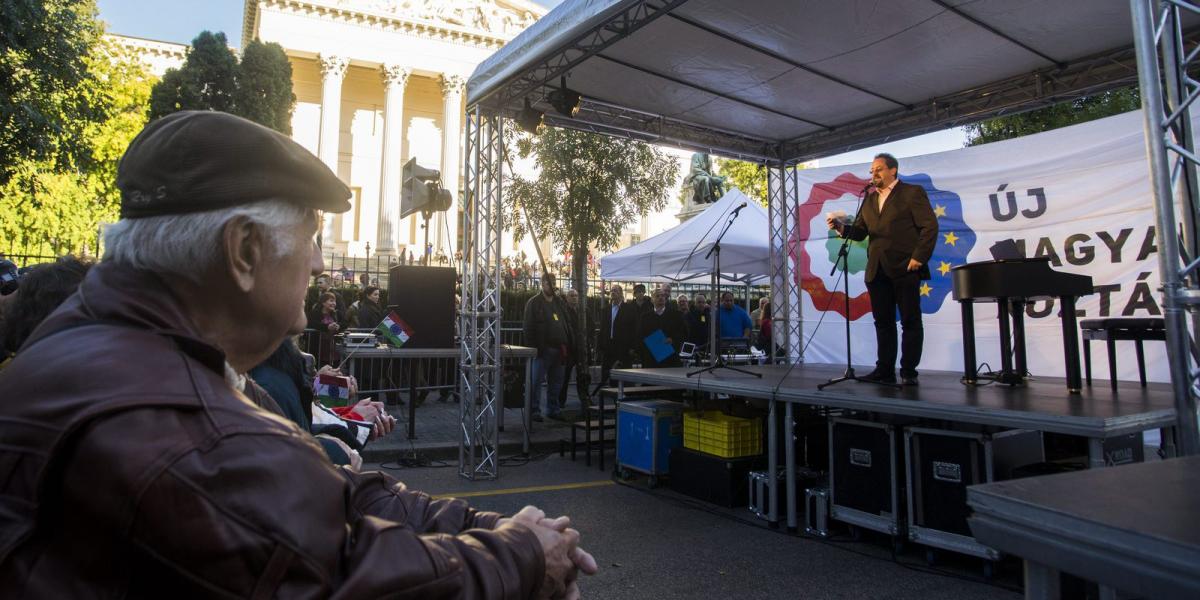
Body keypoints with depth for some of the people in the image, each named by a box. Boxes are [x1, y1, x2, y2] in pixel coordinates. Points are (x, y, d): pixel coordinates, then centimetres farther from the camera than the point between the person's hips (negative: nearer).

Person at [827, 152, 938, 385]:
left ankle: (909, 371, 6)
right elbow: (860, 232, 11)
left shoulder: (912, 192, 1)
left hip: (905, 269, -6)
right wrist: (841, 227, -8)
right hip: (877, 270, 6)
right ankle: (885, 370, 12)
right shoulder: (869, 199, 18)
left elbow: (929, 227, -6)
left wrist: (918, 257, -14)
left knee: (911, 321, 1)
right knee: (883, 322, 7)